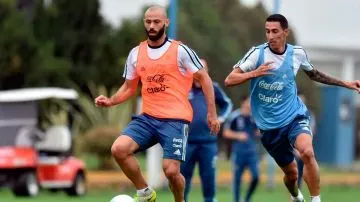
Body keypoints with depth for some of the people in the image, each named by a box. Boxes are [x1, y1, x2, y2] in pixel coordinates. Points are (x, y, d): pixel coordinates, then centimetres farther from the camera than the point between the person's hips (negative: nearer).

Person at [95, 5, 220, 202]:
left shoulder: (180, 51, -4)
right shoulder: (136, 53, 9)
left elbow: (204, 78, 1)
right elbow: (129, 87, 19)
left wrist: (212, 113, -2)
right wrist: (110, 101, 0)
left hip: (175, 120, -4)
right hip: (147, 118, 4)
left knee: (171, 170, -14)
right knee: (118, 149, -18)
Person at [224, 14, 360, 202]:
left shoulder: (297, 53, -2)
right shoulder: (257, 53, -10)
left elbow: (313, 74, 20)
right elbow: (229, 80, -12)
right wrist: (254, 73, -28)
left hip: (295, 117, 0)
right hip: (269, 125, 0)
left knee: (307, 152, -30)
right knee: (291, 173, 8)